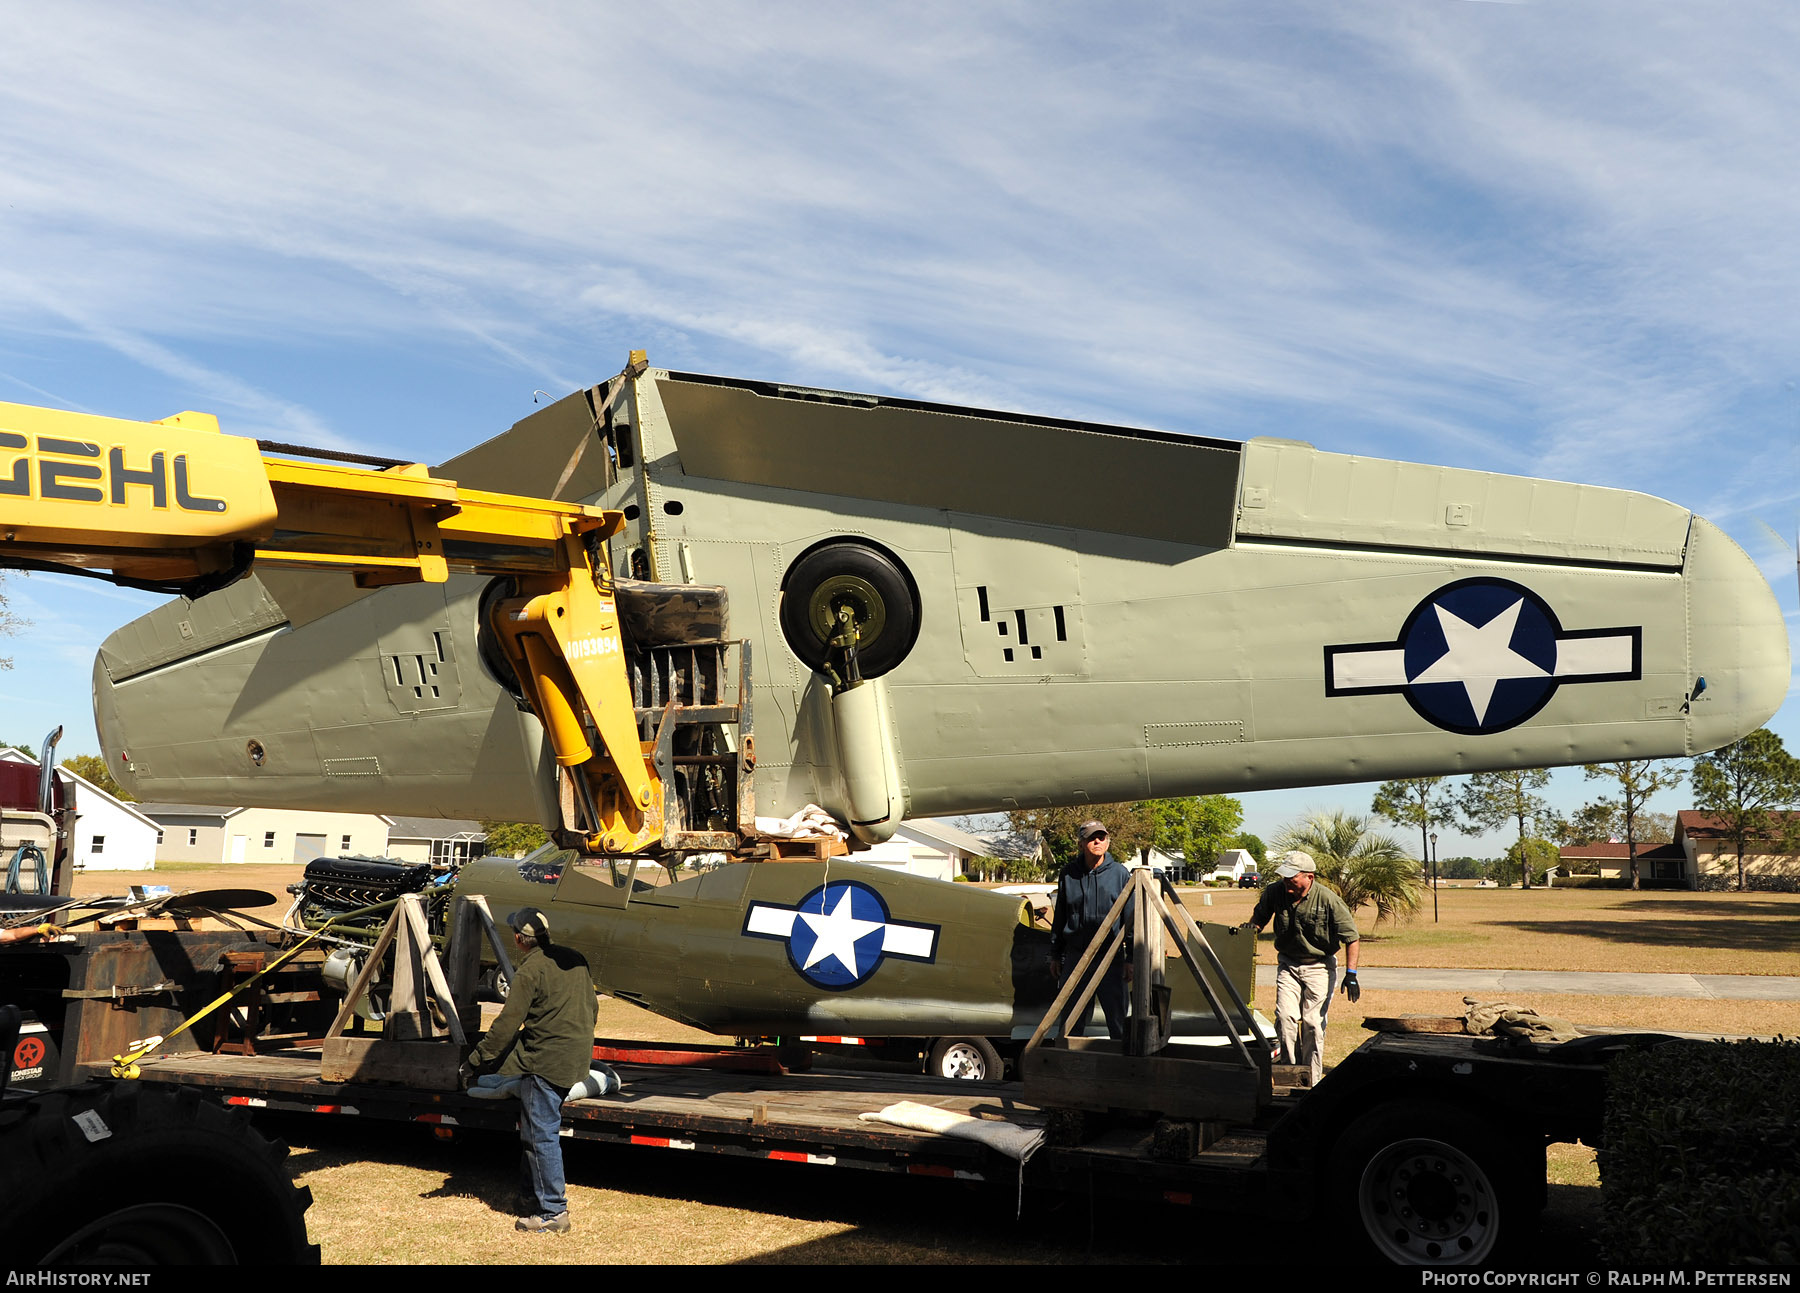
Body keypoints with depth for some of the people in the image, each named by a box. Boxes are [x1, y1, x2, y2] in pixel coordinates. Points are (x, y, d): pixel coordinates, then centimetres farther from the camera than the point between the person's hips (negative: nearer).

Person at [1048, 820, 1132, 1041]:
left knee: (1117, 1015, 1)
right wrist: (1055, 955, 13)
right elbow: (1059, 917, 13)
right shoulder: (1069, 874, 6)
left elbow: (1130, 918, 2)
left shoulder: (1119, 874, 1)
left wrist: (1131, 958, 0)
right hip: (1075, 955, 2)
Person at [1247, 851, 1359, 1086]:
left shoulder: (1328, 899, -20)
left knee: (1313, 1022, -4)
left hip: (1319, 966, -3)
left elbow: (1352, 937, -12)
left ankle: (1312, 1081, 8)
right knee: (1285, 1016, -11)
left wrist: (1350, 974, -16)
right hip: (1288, 963, 3)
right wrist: (1249, 930, -12)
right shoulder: (1274, 892, -11)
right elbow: (1259, 916, 9)